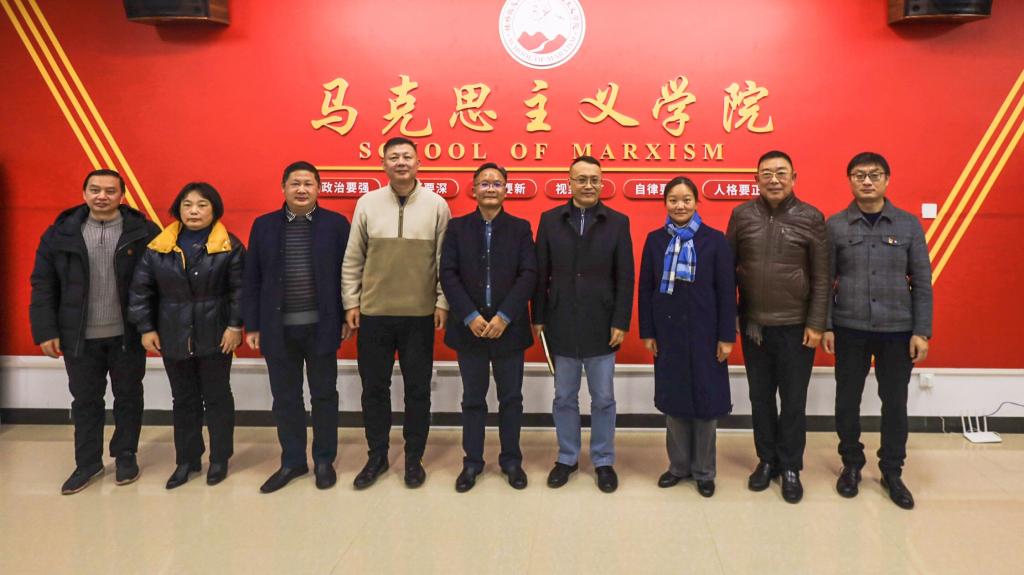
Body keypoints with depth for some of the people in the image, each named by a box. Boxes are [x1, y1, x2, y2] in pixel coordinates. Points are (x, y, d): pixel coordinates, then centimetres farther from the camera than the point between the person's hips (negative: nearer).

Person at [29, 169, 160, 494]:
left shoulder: (143, 232, -6)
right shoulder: (60, 233, 0)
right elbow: (43, 286, 2)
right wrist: (45, 331, -3)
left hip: (127, 335, -2)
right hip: (79, 337, 2)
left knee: (128, 397, 13)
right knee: (85, 400, 13)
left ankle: (126, 456, 30)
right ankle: (88, 463, 28)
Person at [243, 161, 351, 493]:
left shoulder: (336, 224, 0)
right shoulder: (264, 226, 5)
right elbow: (251, 280, 5)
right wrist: (252, 325, 2)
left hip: (321, 326, -2)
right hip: (278, 328, 2)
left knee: (324, 395, 10)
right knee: (285, 398, 11)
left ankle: (324, 461, 24)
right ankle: (292, 461, 26)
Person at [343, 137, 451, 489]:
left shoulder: (437, 205, -1)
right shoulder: (367, 204, 2)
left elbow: (445, 260, 1)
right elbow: (353, 260, 5)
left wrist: (443, 303, -3)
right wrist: (351, 303, 3)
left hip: (420, 315, -1)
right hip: (373, 314, 1)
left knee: (417, 389, 9)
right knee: (374, 388, 11)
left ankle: (414, 458, 25)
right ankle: (377, 456, 27)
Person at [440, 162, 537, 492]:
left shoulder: (521, 228, 3)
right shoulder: (457, 227, 4)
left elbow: (528, 275, -5)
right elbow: (448, 274, -3)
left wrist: (504, 317, -16)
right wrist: (470, 317, -14)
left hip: (508, 327, 0)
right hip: (469, 327, 0)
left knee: (511, 398, 9)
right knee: (473, 399, 10)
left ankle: (511, 460, 22)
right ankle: (472, 462, 21)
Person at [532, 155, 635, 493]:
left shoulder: (618, 222, 0)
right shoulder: (550, 220, 3)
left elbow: (625, 278, -2)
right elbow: (540, 274, 3)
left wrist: (621, 322, -6)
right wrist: (538, 318, 1)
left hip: (601, 325, -1)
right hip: (561, 324, 1)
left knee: (603, 399, 9)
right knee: (564, 397, 11)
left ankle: (603, 461, 24)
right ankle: (567, 458, 27)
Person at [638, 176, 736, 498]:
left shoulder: (715, 240, -3)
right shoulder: (655, 240, 3)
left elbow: (727, 291, -4)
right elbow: (645, 288, 5)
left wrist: (727, 336, -7)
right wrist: (647, 332, 1)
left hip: (704, 332, -2)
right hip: (667, 332, 2)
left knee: (705, 401, 6)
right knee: (673, 400, 10)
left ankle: (703, 471, 21)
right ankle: (678, 465, 26)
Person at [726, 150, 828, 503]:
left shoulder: (811, 218, -5)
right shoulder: (741, 215, 0)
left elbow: (821, 278, -3)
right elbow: (728, 268, 5)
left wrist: (816, 324, -7)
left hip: (795, 327, -2)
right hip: (753, 325, 2)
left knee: (793, 400, 7)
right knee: (760, 398, 13)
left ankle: (791, 468, 23)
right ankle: (766, 460, 29)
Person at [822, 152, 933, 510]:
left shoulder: (909, 225, 1)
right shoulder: (834, 226, -1)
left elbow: (922, 282, 1)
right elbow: (824, 281, 0)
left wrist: (922, 331, -4)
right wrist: (824, 326, -5)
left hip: (898, 330, 1)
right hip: (849, 329, 0)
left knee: (895, 402, 9)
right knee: (847, 400, 8)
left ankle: (892, 471, 25)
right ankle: (851, 465, 27)